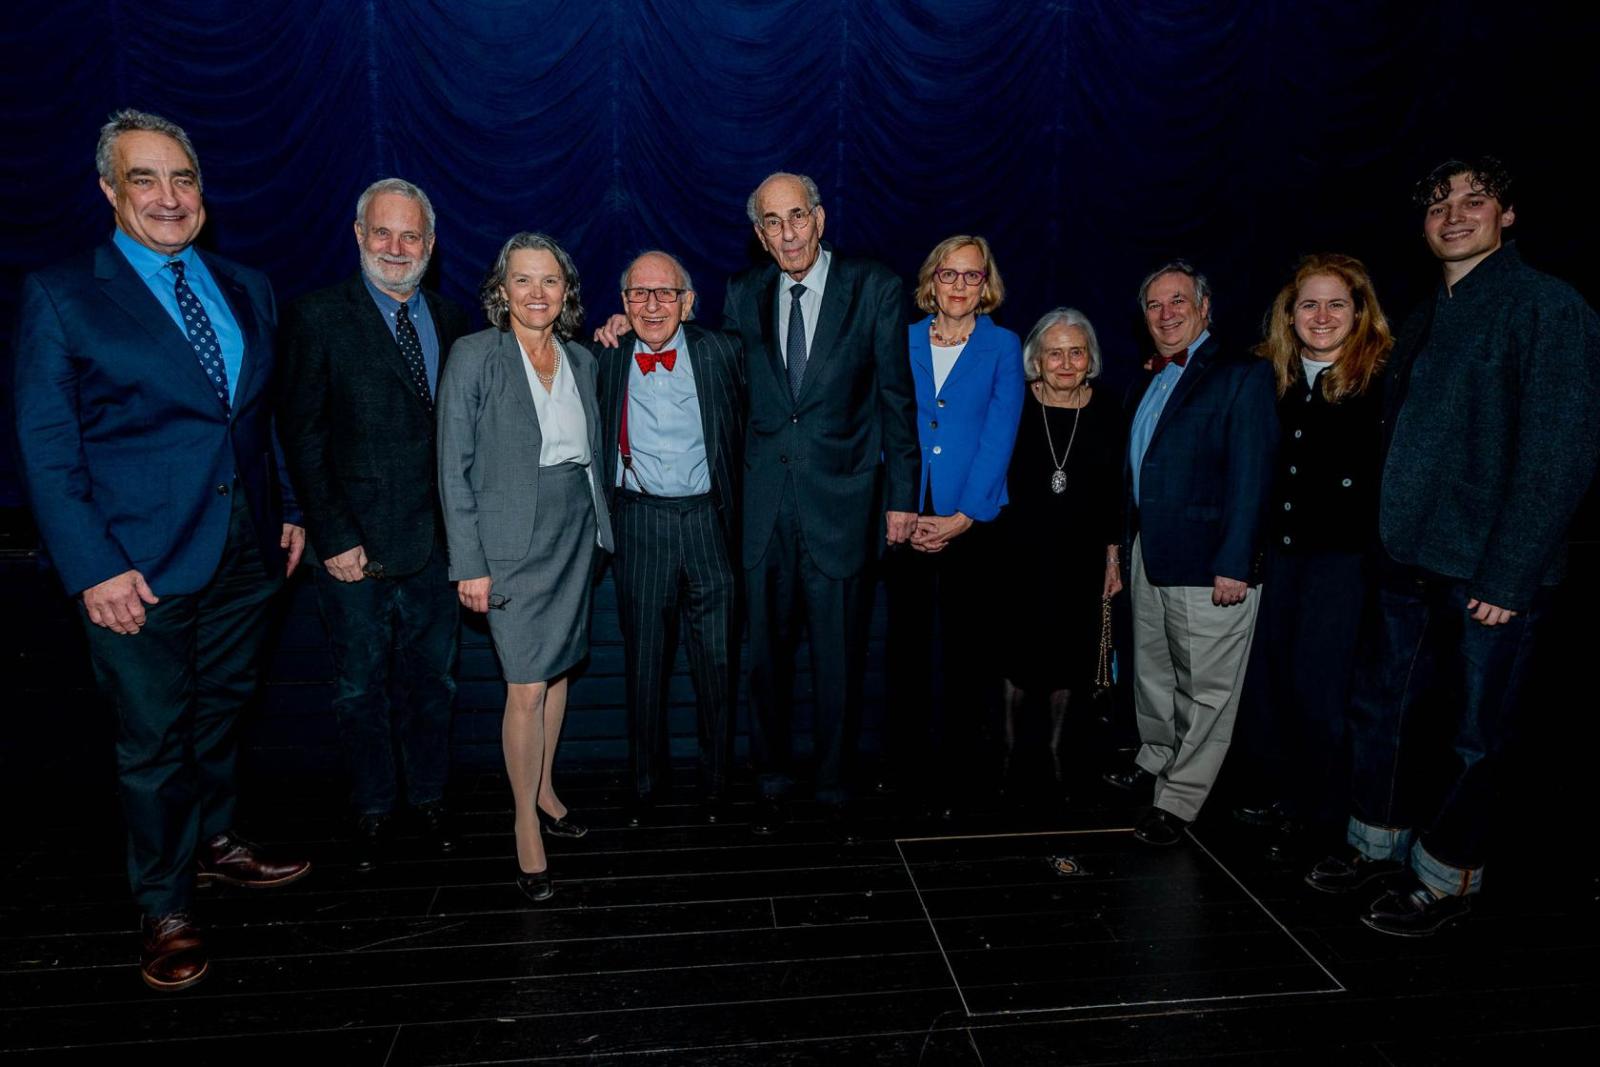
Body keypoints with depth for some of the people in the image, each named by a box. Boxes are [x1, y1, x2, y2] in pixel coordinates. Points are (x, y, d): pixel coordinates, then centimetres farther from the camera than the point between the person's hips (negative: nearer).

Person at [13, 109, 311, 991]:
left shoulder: (248, 290, 10)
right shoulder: (60, 296, -4)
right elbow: (46, 449, -7)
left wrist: (290, 511, 9)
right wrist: (92, 568, -14)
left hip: (247, 552, 4)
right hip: (141, 562, -4)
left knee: (223, 709, 19)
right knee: (154, 738, 7)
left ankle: (214, 843, 40)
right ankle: (165, 909, 25)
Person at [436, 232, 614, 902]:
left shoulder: (581, 360, 8)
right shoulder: (474, 355, -7)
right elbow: (454, 468, -9)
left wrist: (601, 529, 9)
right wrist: (470, 564, -12)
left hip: (575, 532, 5)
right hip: (512, 540, -5)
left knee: (558, 668, 14)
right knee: (527, 688, -4)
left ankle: (545, 789, 32)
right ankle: (526, 821, 12)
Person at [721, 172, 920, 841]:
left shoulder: (875, 288, -2)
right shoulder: (743, 294, 7)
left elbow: (896, 397, -1)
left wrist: (900, 496, -2)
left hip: (841, 502, -2)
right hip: (764, 503, 3)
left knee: (839, 660, 6)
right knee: (767, 654, 12)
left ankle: (835, 791, 25)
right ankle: (773, 781, 31)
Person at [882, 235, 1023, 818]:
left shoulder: (1003, 346, 3)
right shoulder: (904, 342, 8)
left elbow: (999, 436, -4)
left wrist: (961, 517, -12)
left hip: (970, 522, -1)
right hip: (906, 521, 2)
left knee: (963, 649, 4)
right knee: (906, 643, 8)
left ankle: (955, 771, 16)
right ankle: (906, 763, 23)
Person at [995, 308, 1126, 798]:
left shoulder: (1108, 413, -1)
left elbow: (1114, 494, 5)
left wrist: (1113, 557, 5)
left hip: (1080, 557, 2)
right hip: (1020, 554, -2)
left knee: (1068, 651, 10)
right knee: (1020, 648, 6)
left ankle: (1056, 746, 27)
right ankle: (1009, 744, 24)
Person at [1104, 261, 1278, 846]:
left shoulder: (1242, 375, -8)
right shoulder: (1150, 380, 15)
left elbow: (1250, 477, -15)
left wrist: (1234, 565, -19)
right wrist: (1125, 545, 12)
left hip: (1208, 564, -7)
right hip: (1149, 555, 8)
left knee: (1205, 688, 3)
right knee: (1152, 672, 20)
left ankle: (1178, 801, 13)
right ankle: (1155, 760, 38)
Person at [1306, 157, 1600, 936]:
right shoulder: (1426, 320, 15)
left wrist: (1508, 575, -18)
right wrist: (1389, 537, 7)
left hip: (1489, 574, -7)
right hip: (1410, 562, 7)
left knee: (1473, 736, 6)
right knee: (1379, 709, 14)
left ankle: (1446, 880, 23)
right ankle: (1379, 847, 32)